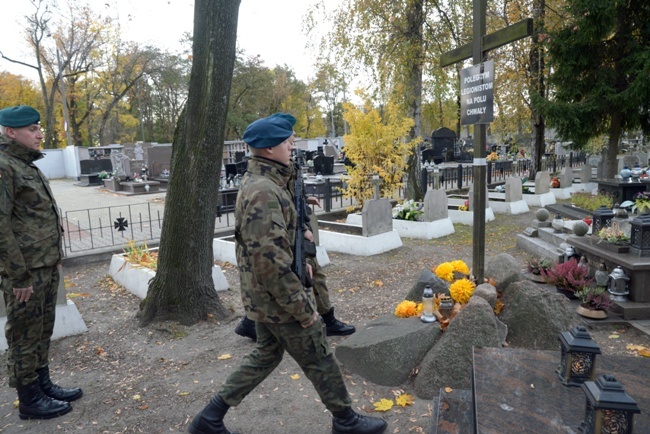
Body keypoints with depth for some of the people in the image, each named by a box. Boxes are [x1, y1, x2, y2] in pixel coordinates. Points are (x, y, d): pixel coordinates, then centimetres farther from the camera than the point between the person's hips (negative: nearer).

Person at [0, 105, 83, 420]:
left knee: (42, 331, 18)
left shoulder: (28, 166, 15)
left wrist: (55, 260, 17)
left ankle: (43, 385, 33)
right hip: (26, 271, -9)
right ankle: (29, 401, 19)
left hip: (47, 267, 9)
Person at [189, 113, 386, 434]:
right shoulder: (264, 191, -26)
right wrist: (303, 308, -21)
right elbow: (269, 261, -28)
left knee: (266, 354, 23)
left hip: (263, 295, 10)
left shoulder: (257, 182, 8)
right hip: (278, 297, -10)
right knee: (319, 360, 9)